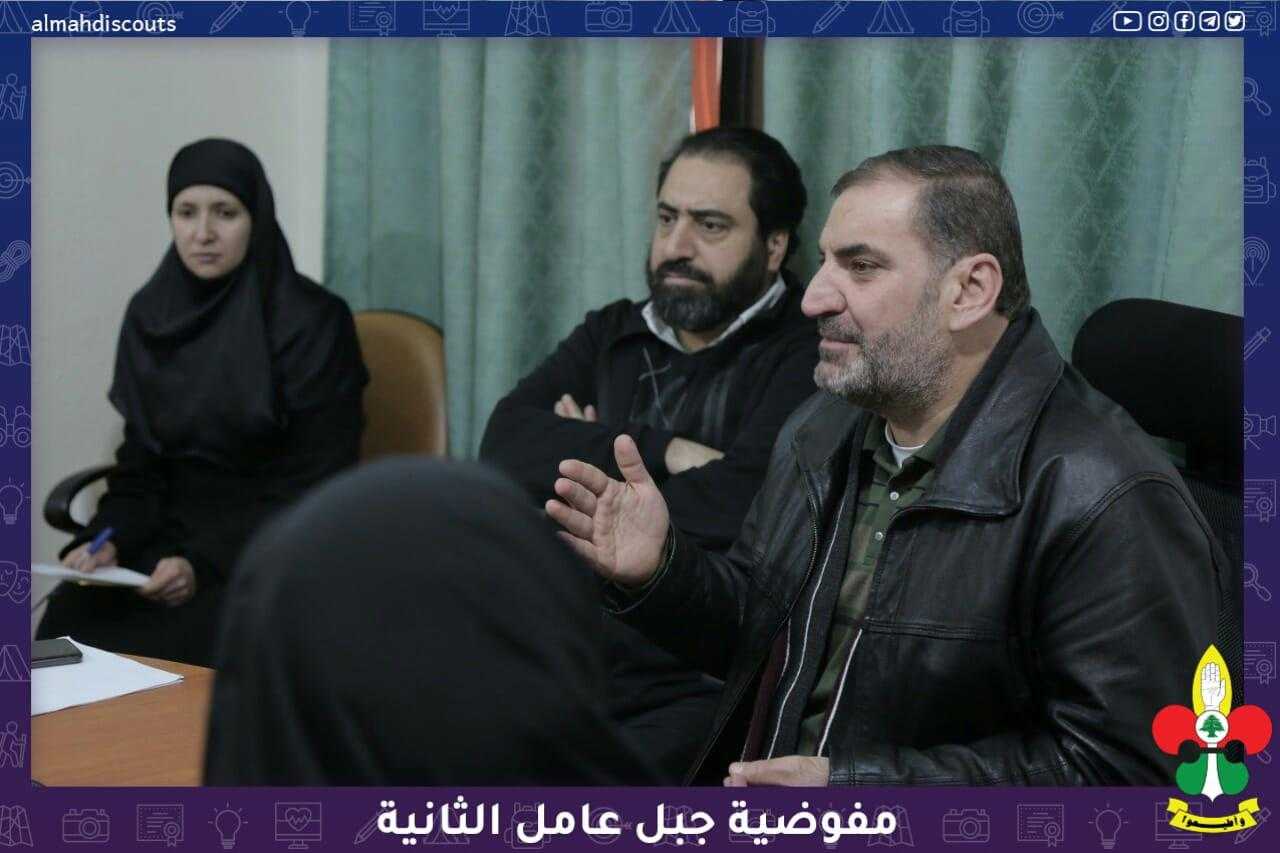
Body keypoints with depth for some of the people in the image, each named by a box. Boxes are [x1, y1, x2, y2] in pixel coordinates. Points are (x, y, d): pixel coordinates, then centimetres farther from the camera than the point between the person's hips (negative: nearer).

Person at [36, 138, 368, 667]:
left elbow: (316, 489, -12)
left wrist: (205, 566, -22)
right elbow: (141, 465, 10)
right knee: (70, 623, -23)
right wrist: (106, 542, -10)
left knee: (173, 643, -30)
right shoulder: (152, 315, 8)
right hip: (171, 537, 5)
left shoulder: (312, 320, -9)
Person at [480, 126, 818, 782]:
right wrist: (662, 452, -9)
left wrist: (583, 464, -1)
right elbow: (505, 444, 2)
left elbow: (734, 505, -18)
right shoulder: (612, 335, 17)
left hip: (696, 692, -4)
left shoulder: (804, 359, -2)